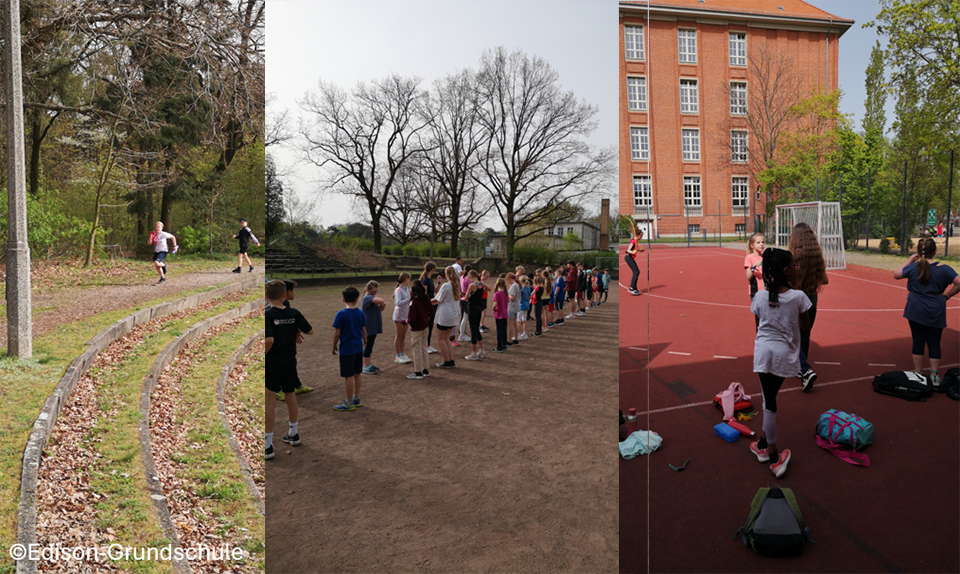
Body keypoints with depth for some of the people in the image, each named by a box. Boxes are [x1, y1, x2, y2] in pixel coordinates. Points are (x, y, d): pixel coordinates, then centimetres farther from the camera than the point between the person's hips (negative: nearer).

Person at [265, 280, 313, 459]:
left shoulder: (267, 315, -15)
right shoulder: (294, 313, -1)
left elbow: (269, 339, -26)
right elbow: (310, 331, 5)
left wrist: (263, 354, -11)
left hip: (272, 362, -5)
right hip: (290, 360, 5)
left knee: (269, 402, 0)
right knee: (291, 395, 20)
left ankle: (268, 445, 3)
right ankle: (293, 434, 36)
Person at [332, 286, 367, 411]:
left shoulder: (341, 314, -14)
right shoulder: (360, 313, 1)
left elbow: (336, 334, -12)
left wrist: (334, 347, 2)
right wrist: (364, 342, 25)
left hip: (346, 349, -6)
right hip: (358, 347, 6)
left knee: (348, 376, 2)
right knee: (357, 374, 16)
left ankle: (349, 403, 10)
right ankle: (356, 399, 27)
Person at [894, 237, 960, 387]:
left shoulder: (913, 267, -7)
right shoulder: (943, 269, -7)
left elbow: (896, 274, 6)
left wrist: (909, 261, 10)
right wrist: (947, 295, 1)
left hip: (916, 311, 0)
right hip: (935, 313, 0)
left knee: (918, 342, 8)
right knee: (934, 343, 8)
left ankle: (918, 374, 17)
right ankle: (935, 377, 13)